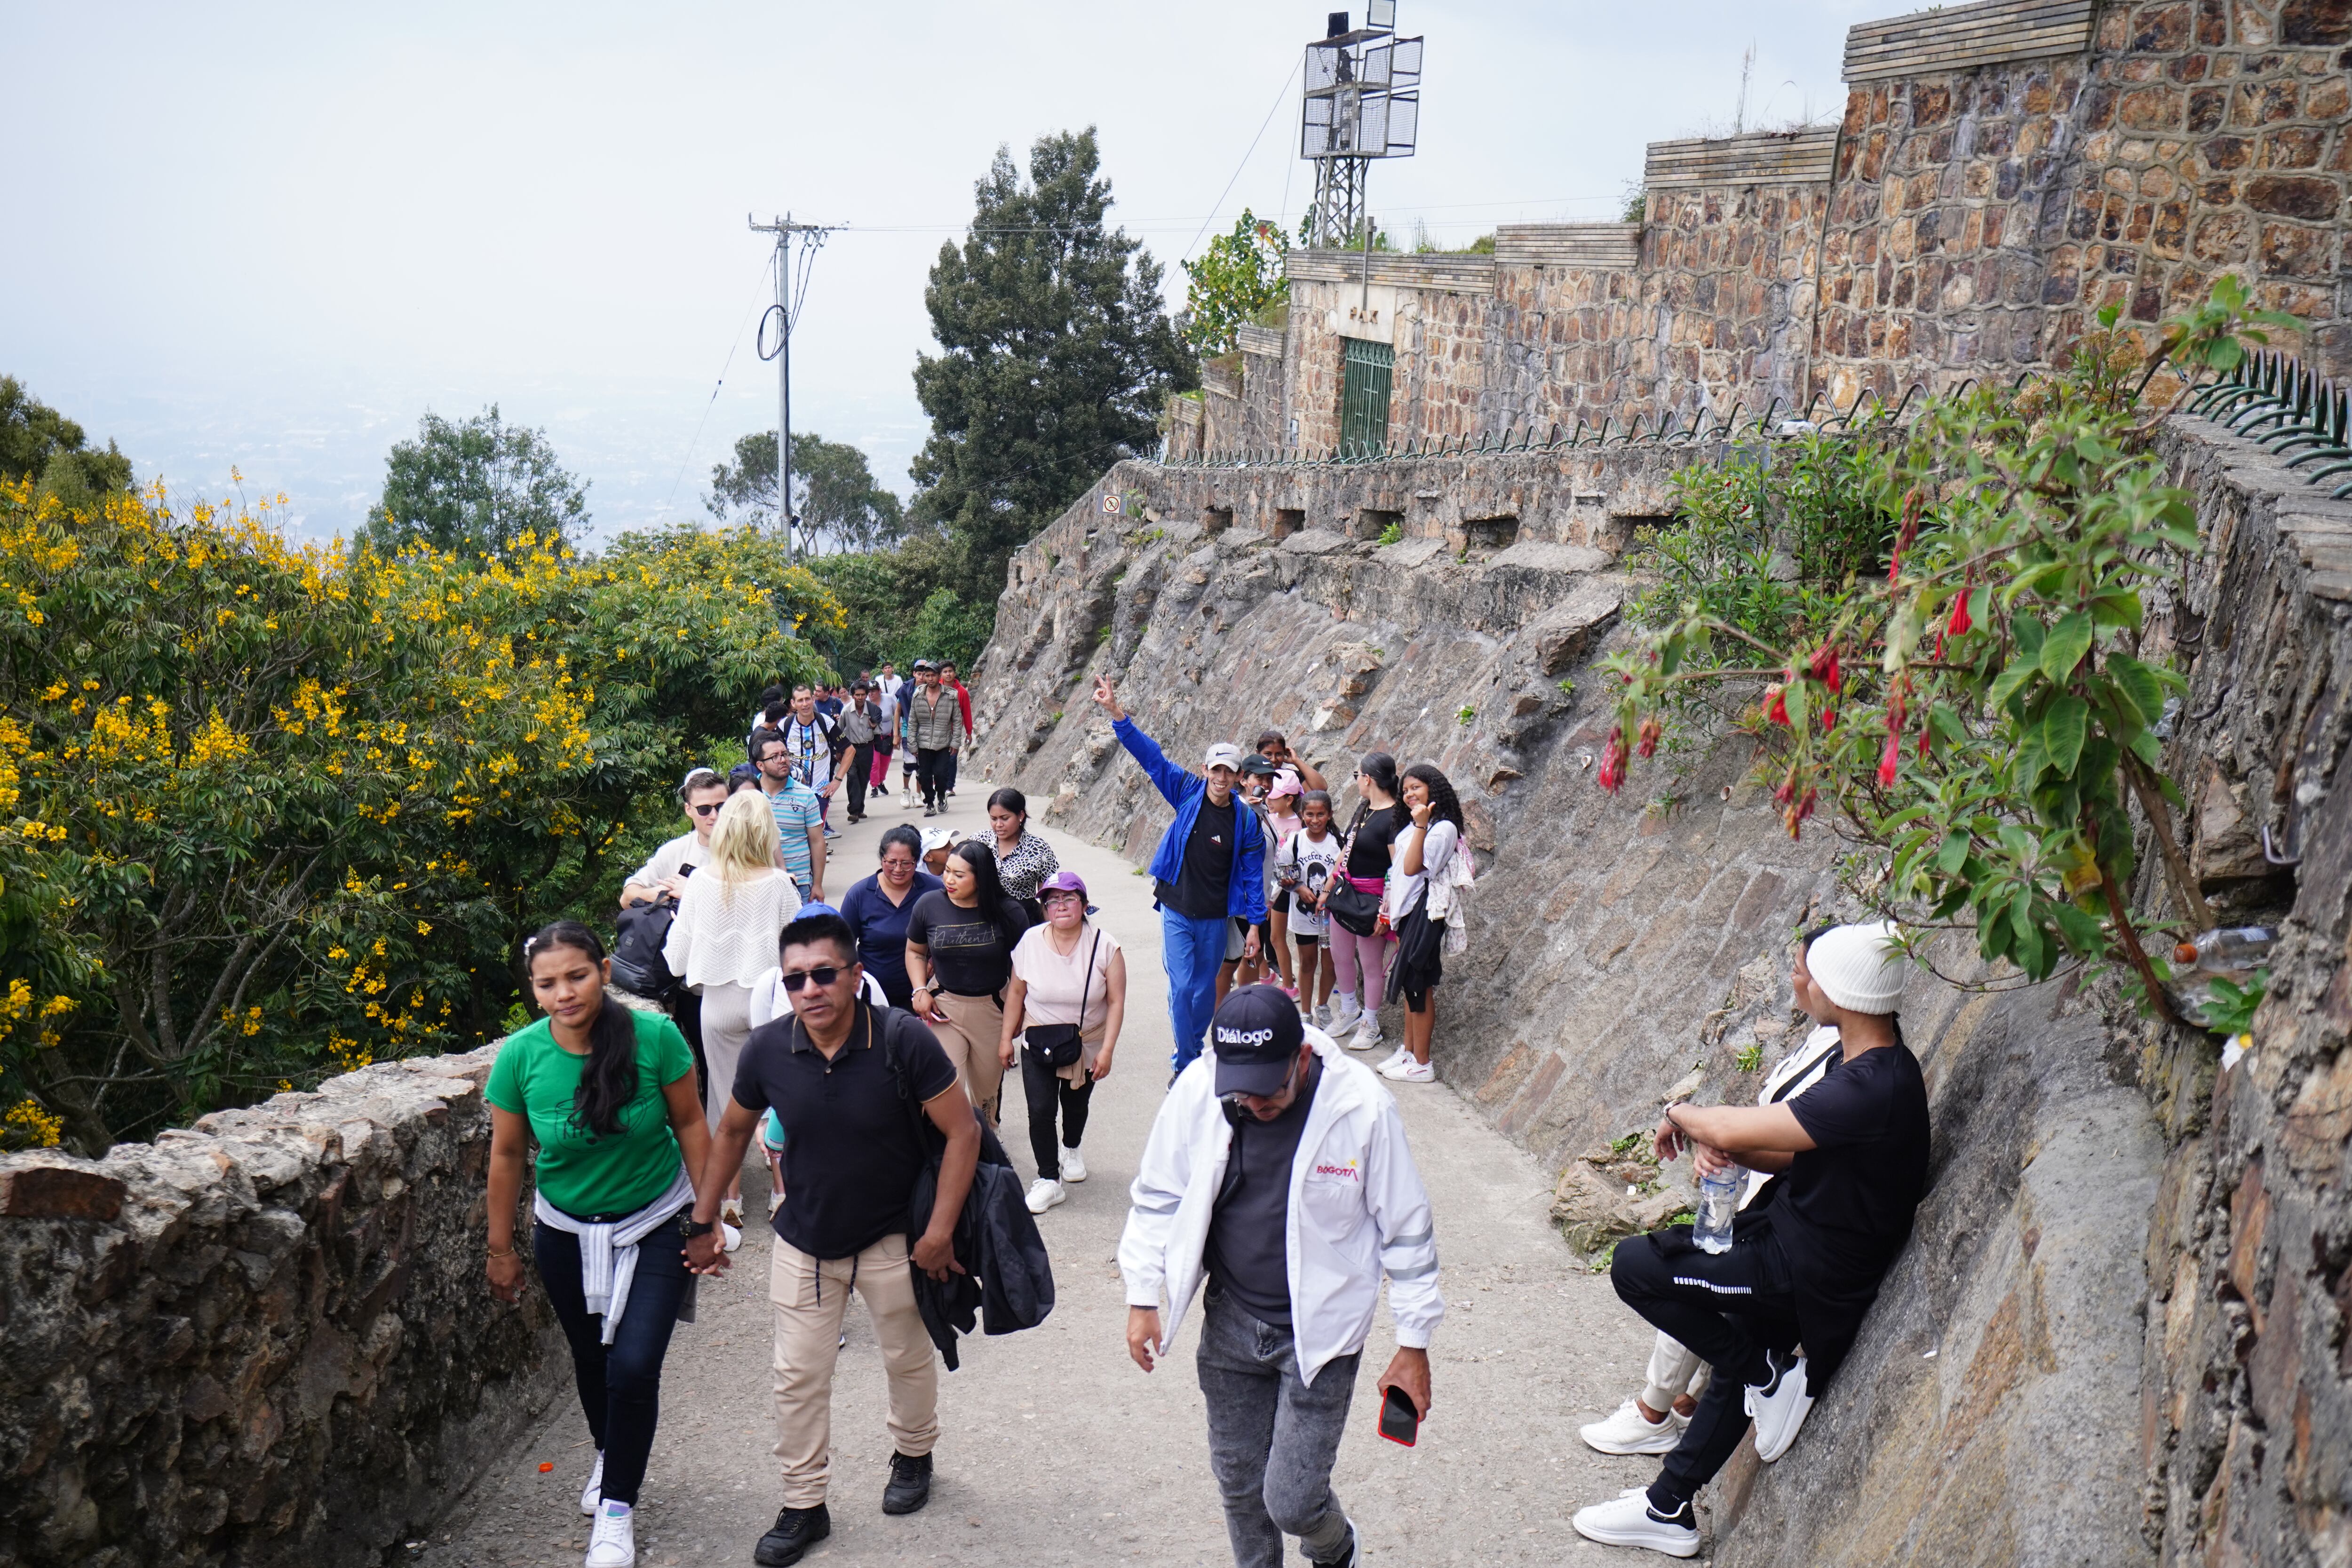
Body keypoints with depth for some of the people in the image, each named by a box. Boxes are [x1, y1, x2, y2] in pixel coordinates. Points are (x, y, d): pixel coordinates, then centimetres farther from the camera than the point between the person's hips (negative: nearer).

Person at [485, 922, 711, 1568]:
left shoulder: (654, 1036, -23)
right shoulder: (521, 1055, -17)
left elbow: (690, 1125, -9)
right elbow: (507, 1155, -3)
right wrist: (501, 1250, 5)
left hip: (655, 1225, -2)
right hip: (567, 1232, 2)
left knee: (635, 1366, -11)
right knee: (592, 1358, 19)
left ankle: (617, 1506, 11)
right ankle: (610, 1456, 50)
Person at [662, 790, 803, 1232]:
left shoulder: (701, 881, -8)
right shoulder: (779, 885, -13)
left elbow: (677, 955, -4)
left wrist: (697, 979, 17)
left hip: (719, 1001, 2)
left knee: (727, 1101, 14)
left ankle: (730, 1200, 20)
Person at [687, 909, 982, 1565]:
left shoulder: (902, 1040, -25)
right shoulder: (768, 1050, -16)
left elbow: (962, 1132, -18)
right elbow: (732, 1134, 3)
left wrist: (940, 1232, -19)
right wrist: (702, 1224, 5)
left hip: (891, 1239, -2)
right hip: (804, 1241, 2)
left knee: (909, 1359, 18)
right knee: (798, 1376, 7)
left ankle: (914, 1454, 47)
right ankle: (804, 1505, 25)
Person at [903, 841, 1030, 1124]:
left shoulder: (1009, 914, -11)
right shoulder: (929, 905, -8)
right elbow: (915, 952, 9)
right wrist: (920, 991, -5)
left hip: (994, 1008, 0)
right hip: (943, 1006, 0)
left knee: (987, 1087, 17)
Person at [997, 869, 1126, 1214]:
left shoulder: (1105, 946, -16)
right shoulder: (1030, 941, -11)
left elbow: (1116, 1002, -13)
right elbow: (1016, 992, 0)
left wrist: (1107, 1050, -17)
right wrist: (1006, 1038, 3)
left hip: (1087, 1045, 0)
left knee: (1075, 1105, 19)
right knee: (1040, 1110, -11)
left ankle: (1070, 1149, 50)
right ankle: (1049, 1180, 2)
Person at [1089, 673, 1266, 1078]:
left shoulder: (1245, 820, -5)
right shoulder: (1188, 793, -5)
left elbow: (1252, 874, 1)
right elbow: (1150, 755, -7)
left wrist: (1254, 924, -1)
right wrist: (1115, 712, -16)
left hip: (1216, 916, 1)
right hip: (1177, 910, -1)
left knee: (1205, 988, 11)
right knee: (1181, 988, -6)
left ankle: (1193, 1049, 32)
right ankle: (1186, 1064, 6)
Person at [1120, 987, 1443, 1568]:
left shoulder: (1363, 1106, -20)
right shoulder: (1197, 1090, -13)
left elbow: (1406, 1230, -8)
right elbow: (1158, 1198, 4)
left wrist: (1414, 1345, -4)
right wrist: (1143, 1299, 4)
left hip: (1321, 1330, -3)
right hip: (1231, 1321, 3)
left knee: (1292, 1501, -3)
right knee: (1238, 1482, 15)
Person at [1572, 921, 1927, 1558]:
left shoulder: (1873, 1088, -30)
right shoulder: (1867, 1063, 2)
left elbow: (1735, 1129, -32)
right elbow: (1797, 1153, 9)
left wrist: (1683, 1113, -10)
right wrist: (1719, 1145, -10)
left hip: (1812, 1277, -10)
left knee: (1635, 1266, -14)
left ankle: (1771, 1377, 1)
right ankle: (1667, 1509, 39)